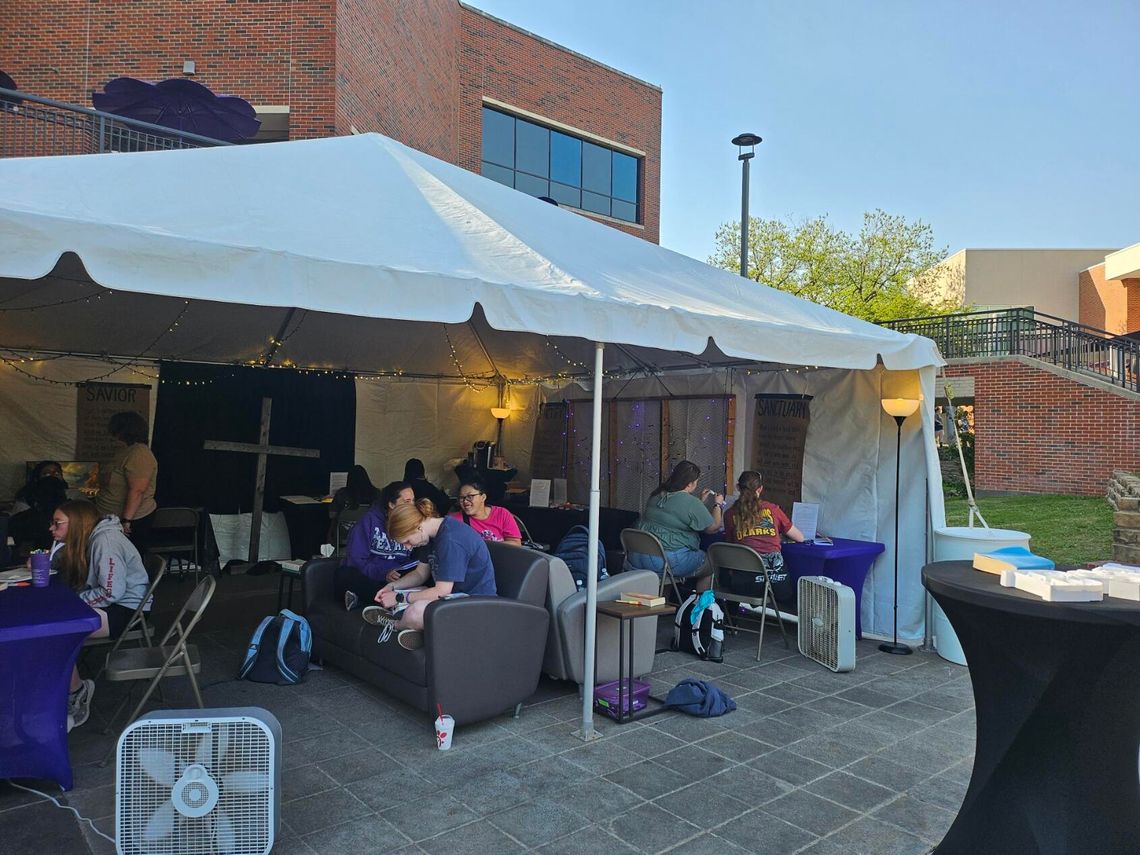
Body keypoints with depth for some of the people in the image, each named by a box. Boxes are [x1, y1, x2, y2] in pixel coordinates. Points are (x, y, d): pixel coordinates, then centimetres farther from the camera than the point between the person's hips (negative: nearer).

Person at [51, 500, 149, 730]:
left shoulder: (105, 540, -18)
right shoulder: (87, 539, 12)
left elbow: (112, 592, -22)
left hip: (127, 609, -10)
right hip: (110, 606, 10)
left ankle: (77, 692, -2)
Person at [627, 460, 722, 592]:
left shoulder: (656, 495, 9)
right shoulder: (691, 503, -13)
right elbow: (713, 527, -1)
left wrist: (700, 501, 30)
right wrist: (718, 504, 14)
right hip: (668, 560, -7)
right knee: (709, 565, 15)